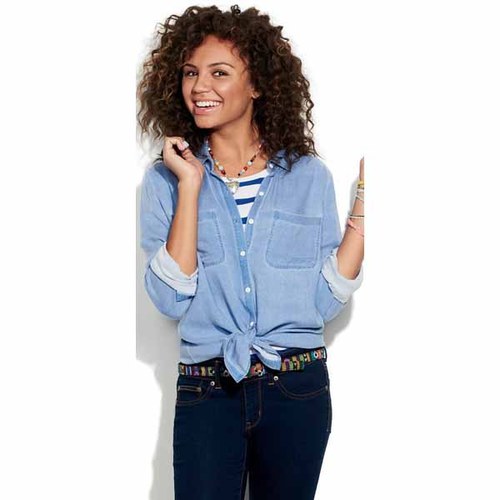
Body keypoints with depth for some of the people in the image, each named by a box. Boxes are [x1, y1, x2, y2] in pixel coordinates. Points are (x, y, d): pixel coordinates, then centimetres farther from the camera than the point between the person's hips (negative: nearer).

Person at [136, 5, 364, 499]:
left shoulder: (308, 176, 2)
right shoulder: (165, 179, 1)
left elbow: (326, 300, -1)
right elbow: (170, 299, -11)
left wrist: (364, 205, -6)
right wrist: (191, 186, -13)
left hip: (298, 390, 1)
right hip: (206, 395, -1)